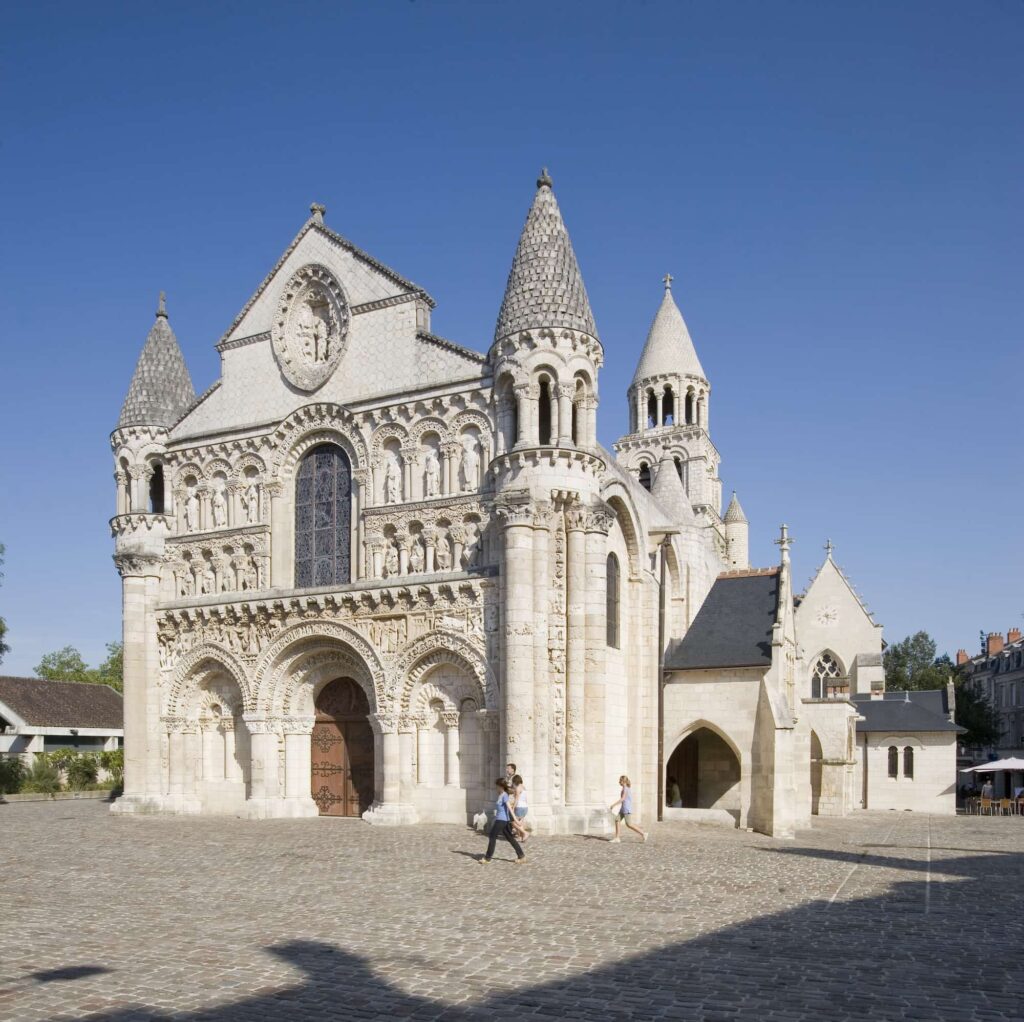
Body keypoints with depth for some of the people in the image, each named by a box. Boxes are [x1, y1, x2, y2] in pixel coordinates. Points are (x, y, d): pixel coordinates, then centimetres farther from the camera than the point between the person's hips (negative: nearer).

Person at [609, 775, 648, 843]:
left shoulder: (625, 789, -16)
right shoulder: (627, 788, 14)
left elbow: (622, 799, -24)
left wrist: (613, 805, -24)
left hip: (627, 809, -10)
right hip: (623, 808, 10)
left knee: (628, 824, -7)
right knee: (617, 820, 4)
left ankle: (643, 833, 0)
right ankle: (617, 838, 4)